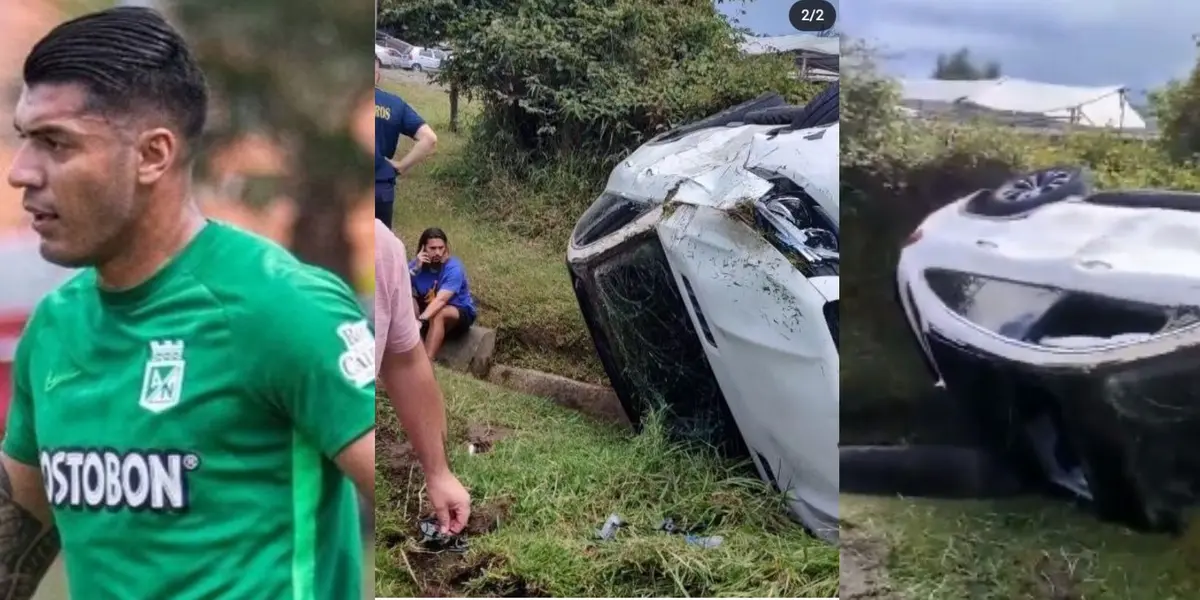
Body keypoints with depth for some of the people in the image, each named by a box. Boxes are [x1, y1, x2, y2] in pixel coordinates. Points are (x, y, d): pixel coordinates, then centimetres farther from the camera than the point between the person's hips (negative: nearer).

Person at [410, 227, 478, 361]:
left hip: (460, 313, -4)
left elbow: (440, 300, -36)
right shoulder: (417, 264, -10)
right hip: (428, 310, 5)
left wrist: (420, 320, -51)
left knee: (438, 315, -37)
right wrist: (415, 269, -32)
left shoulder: (453, 268, -23)